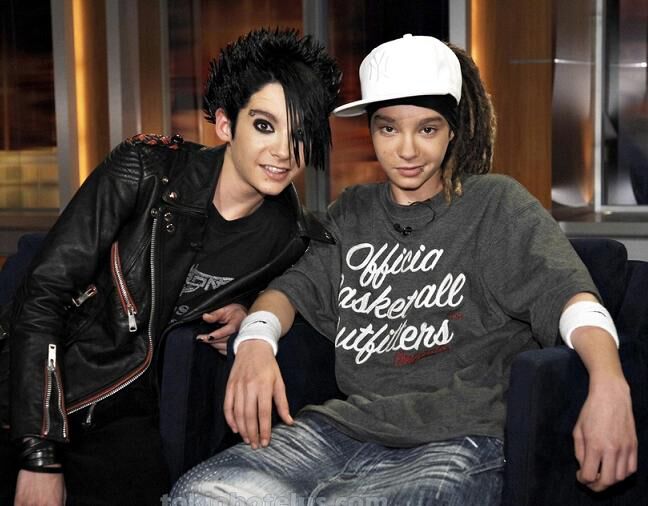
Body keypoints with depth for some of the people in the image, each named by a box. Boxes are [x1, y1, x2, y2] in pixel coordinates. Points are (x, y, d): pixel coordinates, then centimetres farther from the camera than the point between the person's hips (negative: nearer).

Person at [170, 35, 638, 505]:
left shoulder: (496, 205, 3)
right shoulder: (352, 212, 20)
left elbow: (569, 291, -11)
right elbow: (295, 285, 17)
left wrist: (609, 383, -32)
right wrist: (255, 342, -8)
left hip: (459, 443, -4)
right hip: (349, 423, 5)